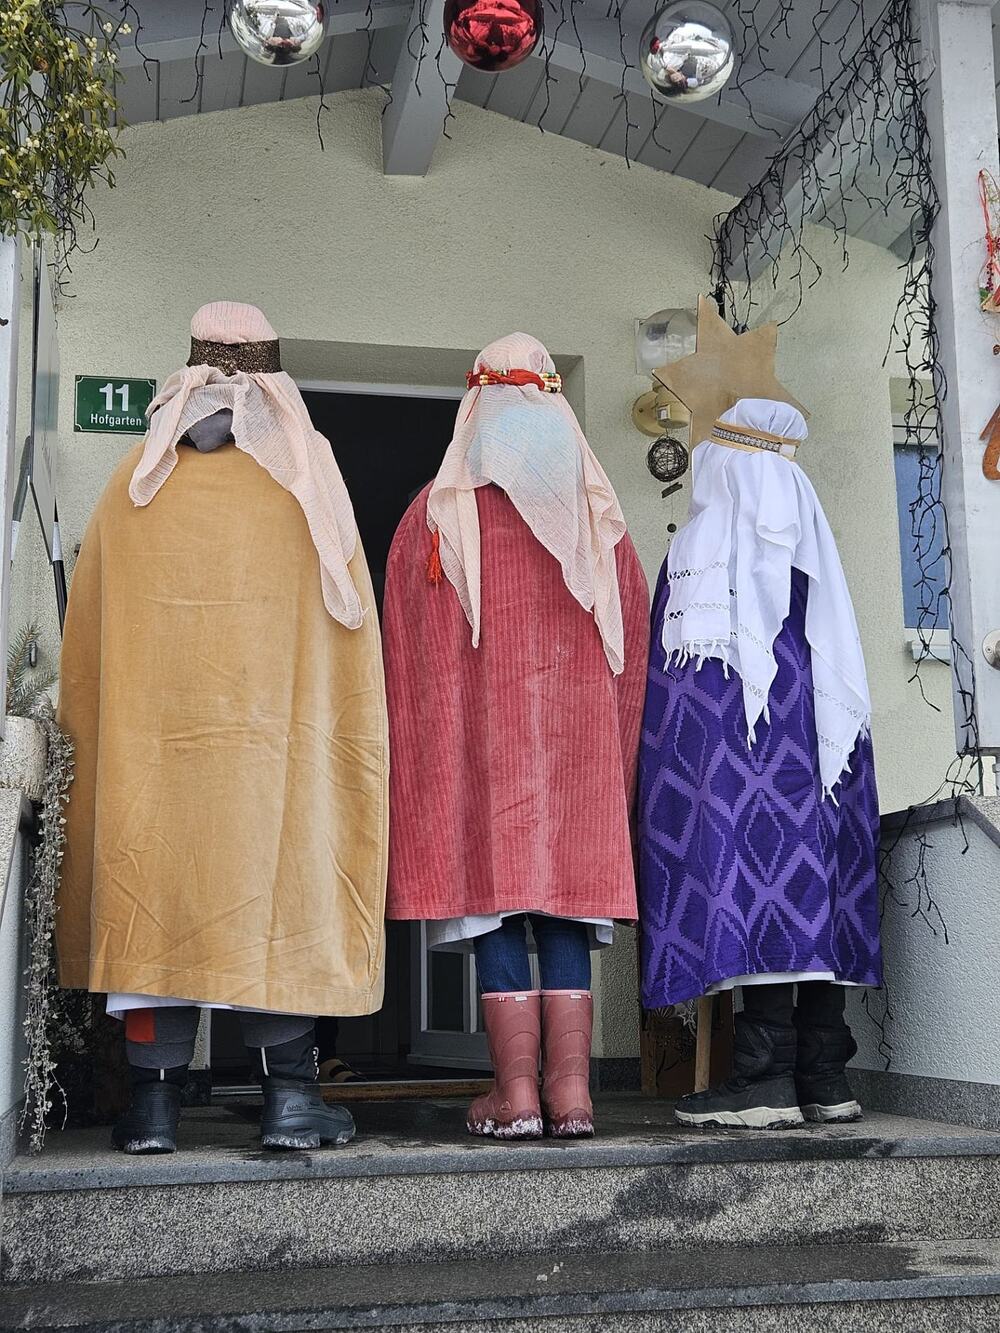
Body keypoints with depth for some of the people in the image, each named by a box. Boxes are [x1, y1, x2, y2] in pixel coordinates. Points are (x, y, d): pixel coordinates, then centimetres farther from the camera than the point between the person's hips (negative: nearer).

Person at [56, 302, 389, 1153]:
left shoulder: (137, 480, 8)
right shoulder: (307, 475, 4)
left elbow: (85, 630, 11)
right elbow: (351, 623, 2)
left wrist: (92, 737, 19)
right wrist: (354, 748, 7)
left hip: (152, 740, 1)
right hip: (278, 737, -1)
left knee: (152, 894, 6)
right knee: (281, 888, 4)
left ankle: (154, 1105, 7)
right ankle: (291, 1095, 5)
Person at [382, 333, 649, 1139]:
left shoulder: (438, 513, 2)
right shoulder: (600, 516, 10)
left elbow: (406, 647, 2)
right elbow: (636, 640, 11)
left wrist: (422, 758, 8)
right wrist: (616, 751, 17)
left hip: (479, 735, -2)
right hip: (580, 739, 3)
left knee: (495, 908, -1)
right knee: (566, 915, 5)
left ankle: (516, 1093, -2)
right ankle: (571, 1092, 2)